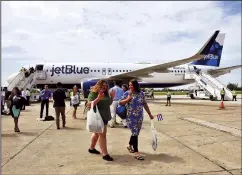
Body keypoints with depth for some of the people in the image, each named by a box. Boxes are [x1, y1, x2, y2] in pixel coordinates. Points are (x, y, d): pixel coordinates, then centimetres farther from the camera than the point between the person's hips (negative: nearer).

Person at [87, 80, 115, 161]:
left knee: (97, 133, 20)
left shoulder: (106, 94, 11)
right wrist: (98, 98, -30)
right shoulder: (93, 93, -12)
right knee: (102, 135, -9)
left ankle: (91, 148, 37)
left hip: (104, 117, 9)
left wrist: (112, 97, 4)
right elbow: (89, 105, -19)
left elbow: (108, 104, 21)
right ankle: (105, 154, -5)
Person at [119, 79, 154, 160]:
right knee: (135, 133, -6)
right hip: (131, 117, -4)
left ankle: (130, 146, 38)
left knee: (136, 133, 15)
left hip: (140, 117, 4)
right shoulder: (127, 93, -5)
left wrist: (150, 114, 11)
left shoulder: (141, 94, 1)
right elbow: (120, 102, 0)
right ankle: (136, 152, 2)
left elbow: (145, 104, 8)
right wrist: (127, 99, -17)